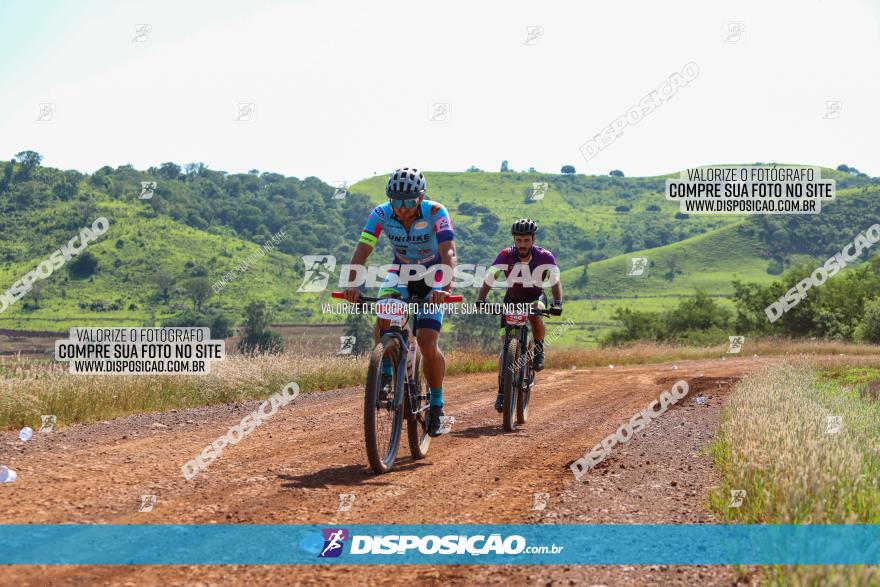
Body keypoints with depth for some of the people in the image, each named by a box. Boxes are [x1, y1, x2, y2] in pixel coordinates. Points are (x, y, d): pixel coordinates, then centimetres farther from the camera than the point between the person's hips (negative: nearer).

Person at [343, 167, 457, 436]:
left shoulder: (436, 213, -28)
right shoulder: (381, 214, -21)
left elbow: (448, 253, -39)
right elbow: (362, 250, -28)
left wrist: (446, 288, -55)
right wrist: (352, 284, -45)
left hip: (433, 277, -2)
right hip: (401, 272, 2)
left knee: (427, 343, -14)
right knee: (384, 315, -29)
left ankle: (436, 403, 7)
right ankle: (386, 372, -8)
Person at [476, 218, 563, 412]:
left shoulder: (544, 256, -23)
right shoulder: (505, 256, -23)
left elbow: (556, 280, -30)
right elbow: (489, 278, -29)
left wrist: (557, 303, -47)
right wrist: (480, 299, -45)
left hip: (535, 297, -1)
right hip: (512, 299, 1)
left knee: (537, 316, -37)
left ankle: (539, 351, -8)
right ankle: (502, 391, 0)